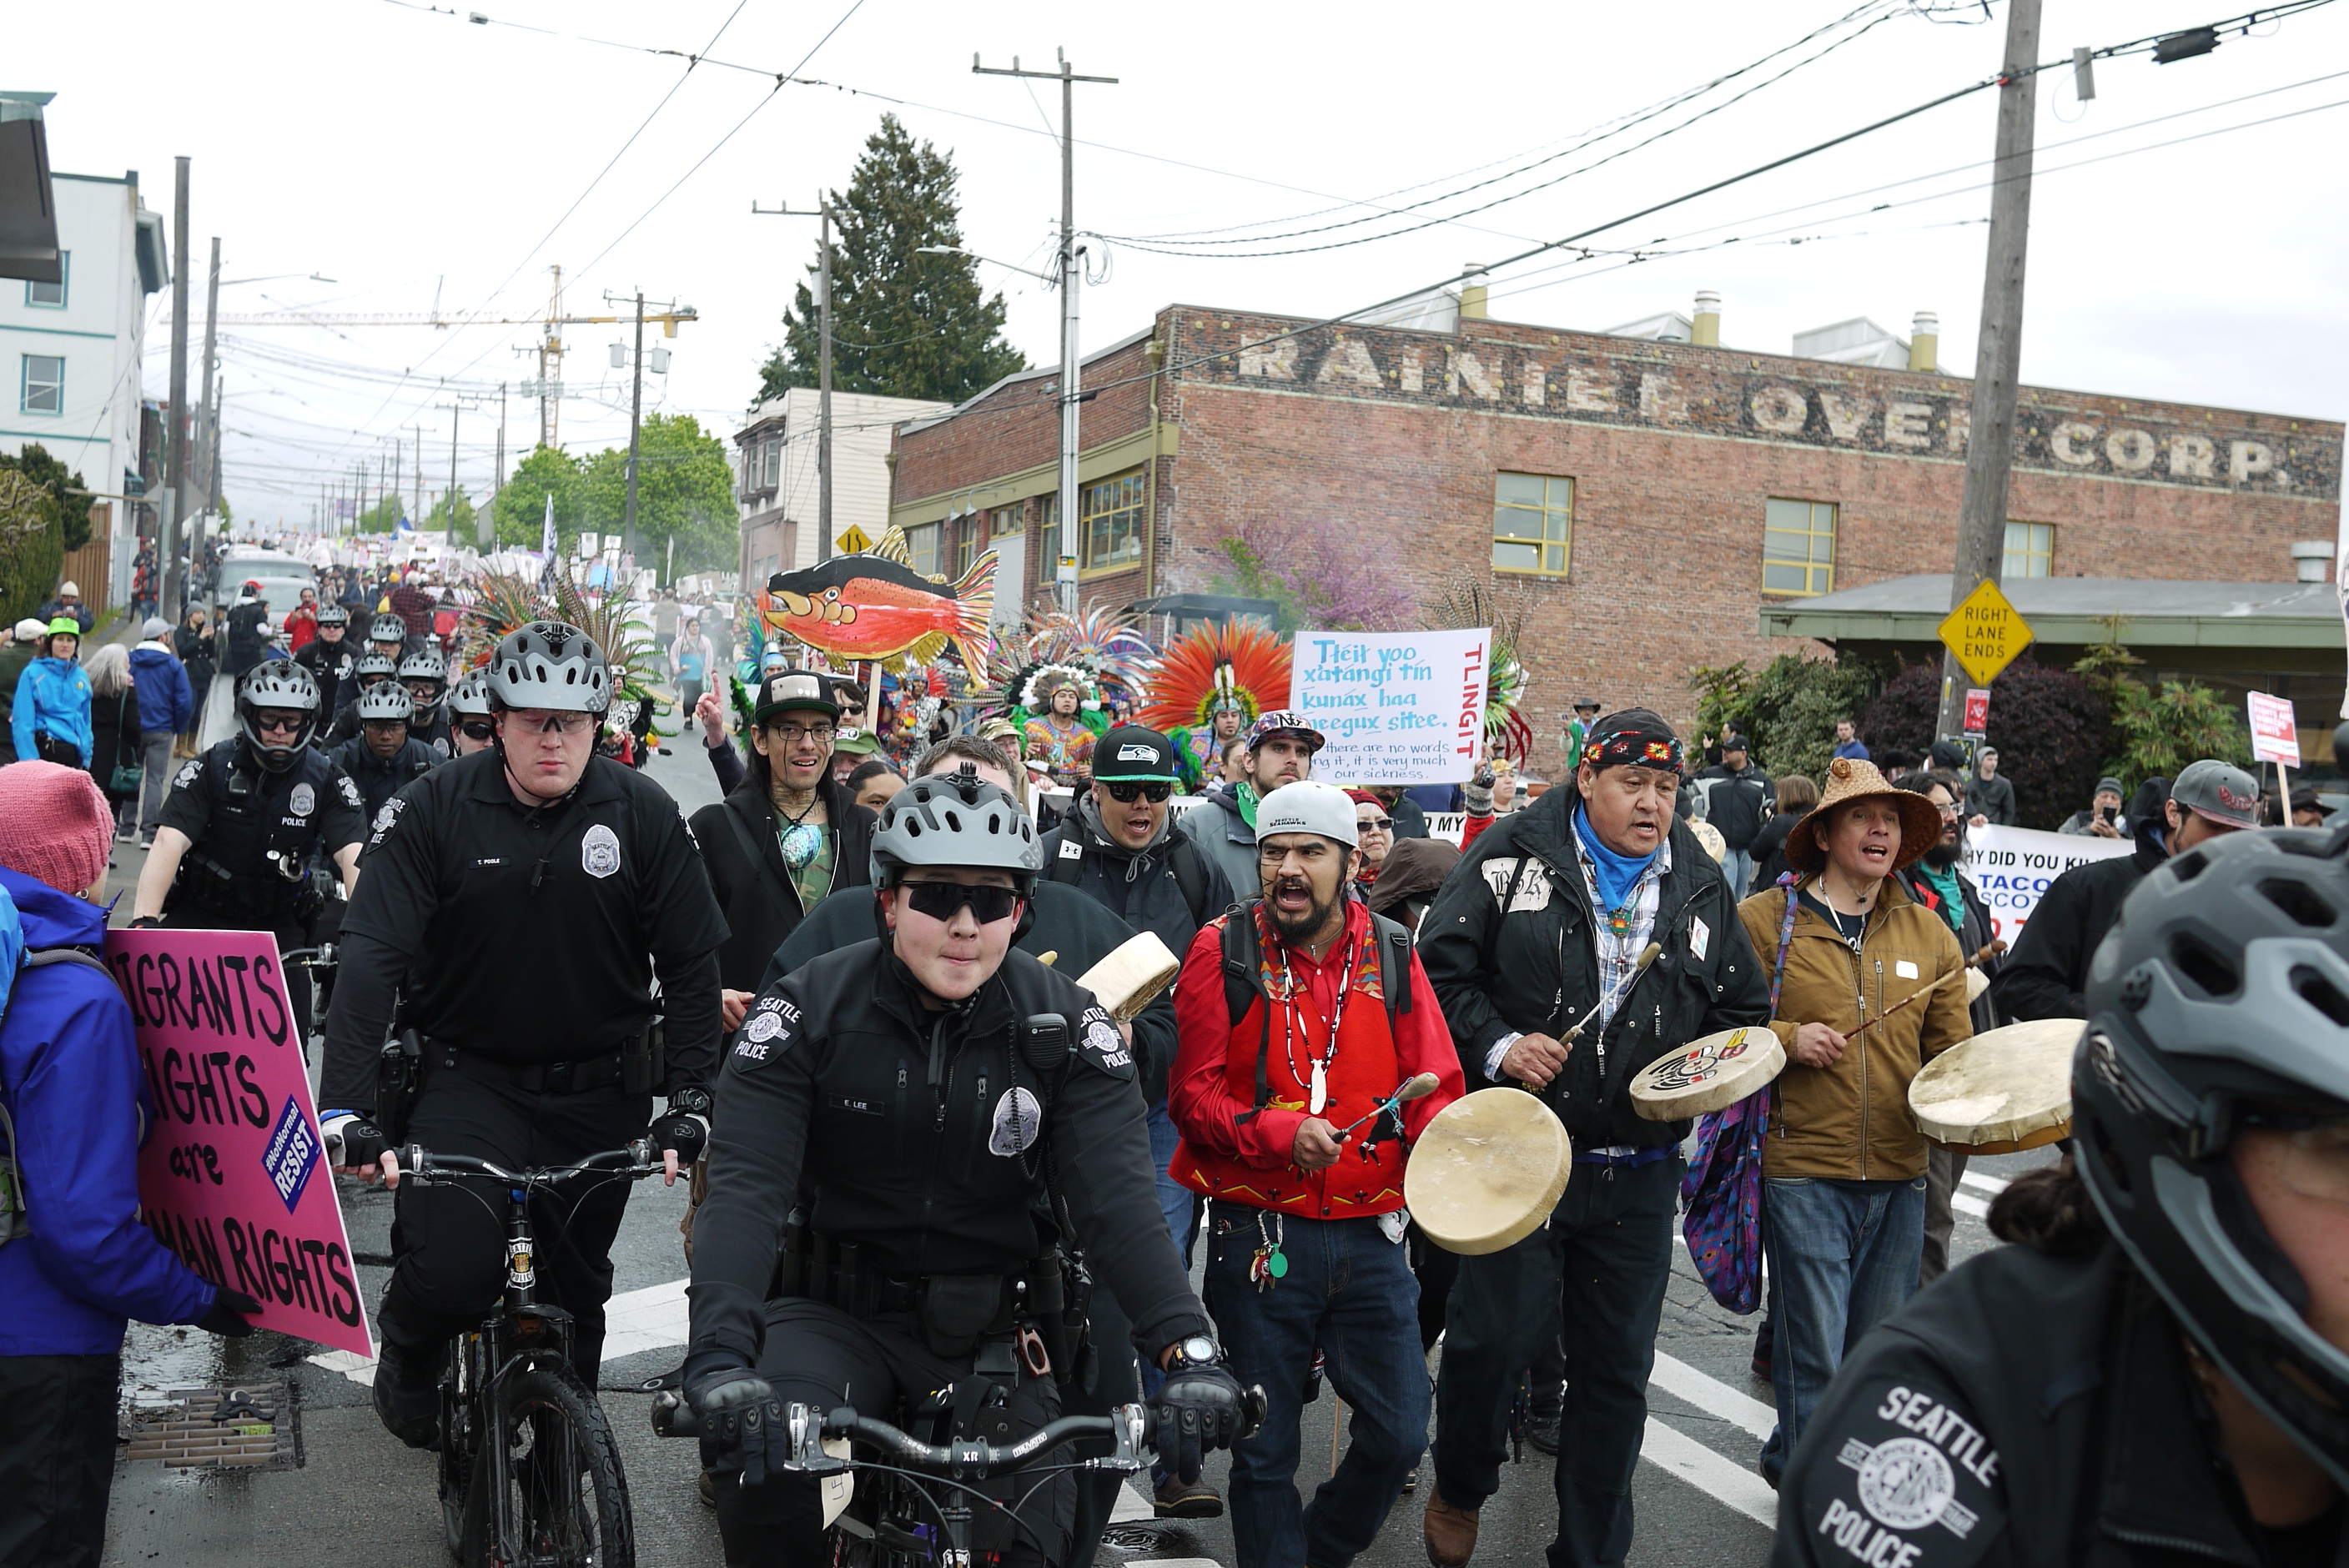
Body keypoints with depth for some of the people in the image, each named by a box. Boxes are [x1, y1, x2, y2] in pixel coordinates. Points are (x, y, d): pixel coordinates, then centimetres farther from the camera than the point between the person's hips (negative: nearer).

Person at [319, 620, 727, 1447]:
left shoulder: (644, 813, -7)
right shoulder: (434, 809, -10)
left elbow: (692, 963, -3)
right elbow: (370, 956, -15)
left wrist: (691, 1097, -11)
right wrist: (343, 1104, -26)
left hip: (602, 1094, 2)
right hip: (468, 1077, -2)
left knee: (575, 1287, 11)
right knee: (451, 1275, -17)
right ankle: (409, 1356, 20)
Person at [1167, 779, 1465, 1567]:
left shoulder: (1391, 954, 3)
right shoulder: (1224, 949, -5)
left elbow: (1434, 1087, 6)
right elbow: (1193, 1094, -5)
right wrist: (1281, 1133, -21)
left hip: (1370, 1233, 3)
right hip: (1260, 1238, -3)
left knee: (1399, 1434, 8)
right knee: (1265, 1448, 7)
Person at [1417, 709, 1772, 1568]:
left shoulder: (1702, 886, 9)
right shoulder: (1512, 853, -2)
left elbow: (1745, 1013, 16)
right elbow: (1439, 966, -2)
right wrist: (1496, 1045, -14)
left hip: (1638, 1172, 4)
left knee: (1617, 1368, 11)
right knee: (1493, 1337, -4)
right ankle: (1459, 1493, 27)